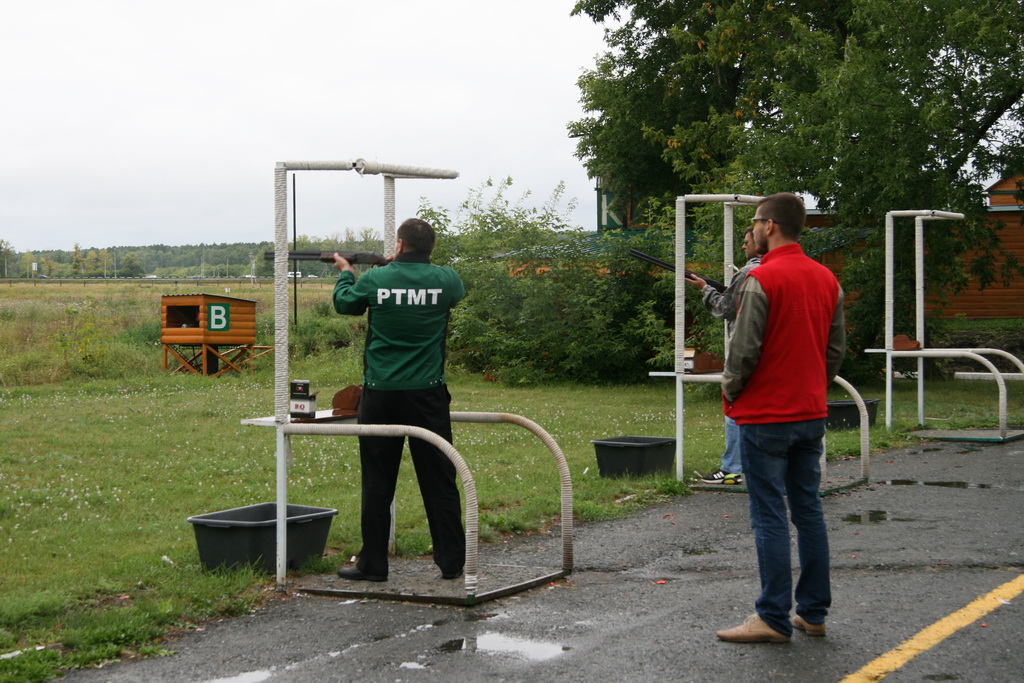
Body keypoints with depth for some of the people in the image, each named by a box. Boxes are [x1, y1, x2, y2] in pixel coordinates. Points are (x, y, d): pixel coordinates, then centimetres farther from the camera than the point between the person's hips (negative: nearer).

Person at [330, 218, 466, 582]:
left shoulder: (374, 279, -5)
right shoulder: (445, 280, -3)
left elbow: (344, 303, 15)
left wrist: (345, 273, 36)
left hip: (380, 394, 0)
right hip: (427, 394, 0)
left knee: (377, 483, 6)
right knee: (438, 480, 7)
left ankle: (373, 564, 11)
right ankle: (451, 562, 11)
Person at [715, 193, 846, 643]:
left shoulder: (761, 280, -15)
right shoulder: (827, 280, 8)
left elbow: (744, 348, -16)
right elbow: (837, 348, 12)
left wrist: (730, 391, 1)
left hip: (765, 417, -7)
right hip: (811, 415, 7)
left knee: (769, 517, -3)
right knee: (808, 512, 11)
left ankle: (774, 619, 0)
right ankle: (813, 612, 16)